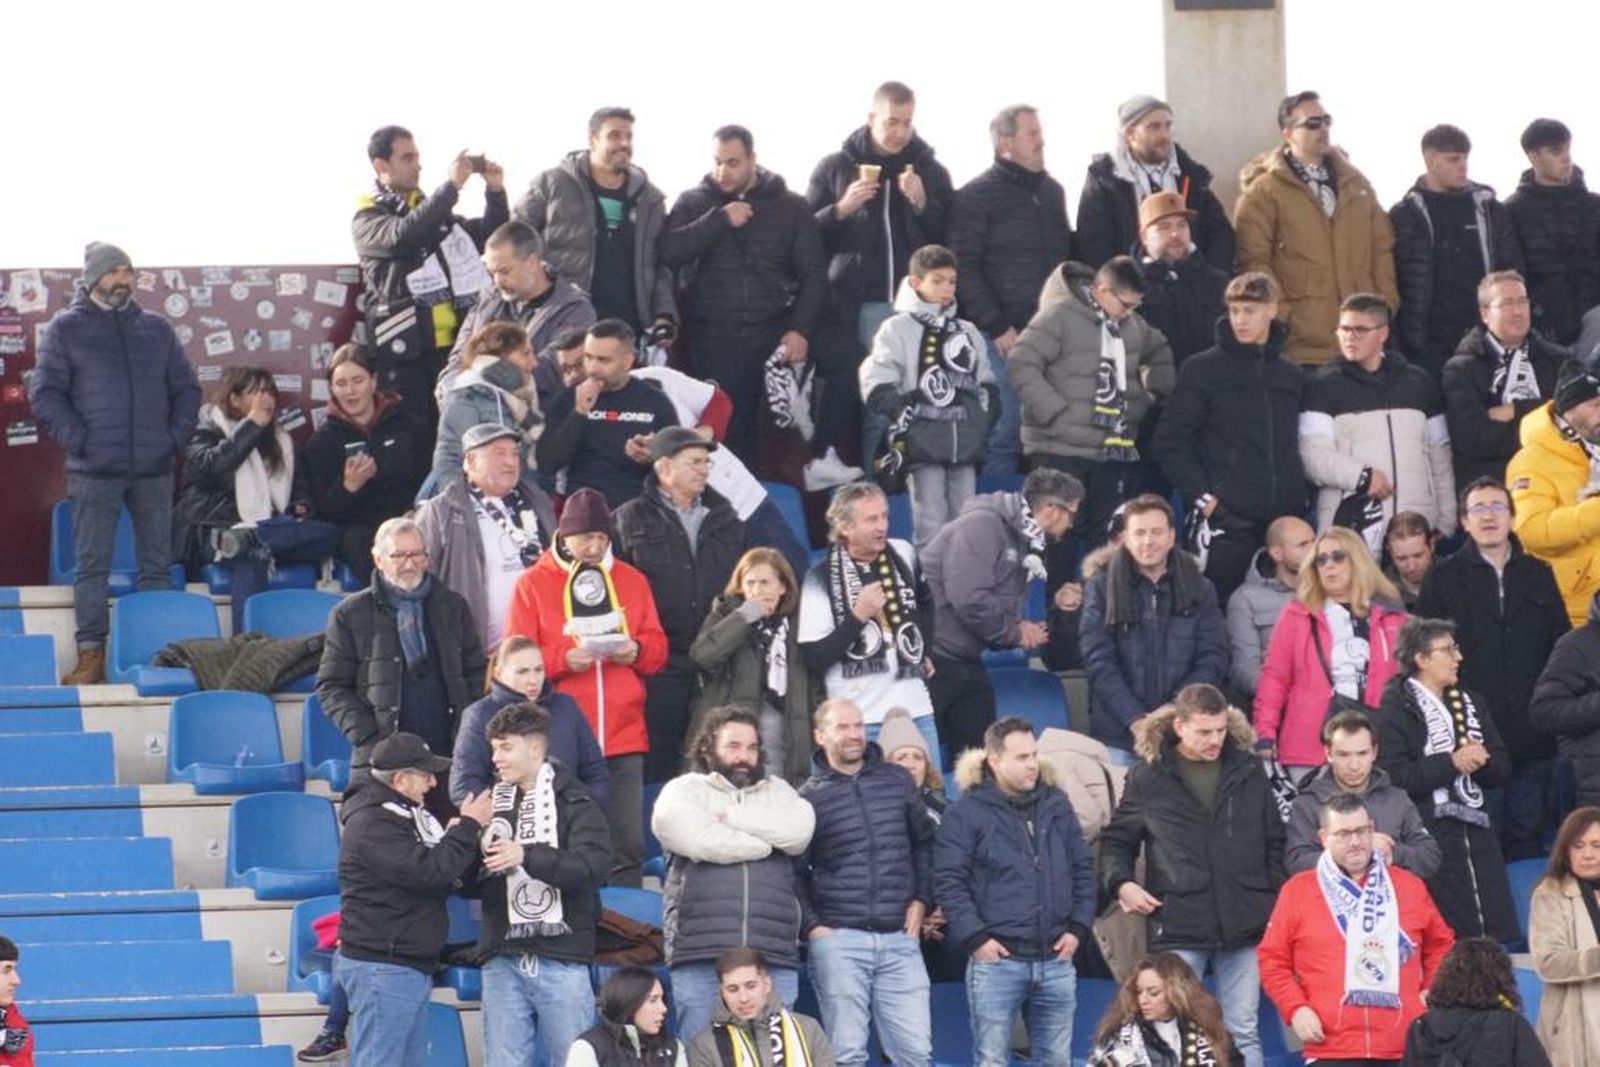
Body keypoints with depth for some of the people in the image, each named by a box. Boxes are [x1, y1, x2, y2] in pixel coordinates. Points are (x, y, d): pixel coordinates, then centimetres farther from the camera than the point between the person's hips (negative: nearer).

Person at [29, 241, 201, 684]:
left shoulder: (156, 329, 13)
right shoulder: (66, 328, 3)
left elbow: (186, 390, 17)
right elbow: (44, 394, -2)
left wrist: (175, 438, 3)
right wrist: (78, 440, -10)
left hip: (154, 470, 3)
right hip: (94, 472, -3)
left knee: (157, 565, 6)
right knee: (92, 566, -3)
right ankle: (91, 657, -1)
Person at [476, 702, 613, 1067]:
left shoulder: (574, 802, 0)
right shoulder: (491, 803, 14)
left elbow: (595, 866, -15)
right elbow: (471, 883, 15)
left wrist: (527, 855, -22)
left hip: (561, 959, -4)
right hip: (503, 959, 4)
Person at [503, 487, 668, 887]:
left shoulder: (632, 581, 13)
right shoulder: (532, 584, 4)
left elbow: (658, 648, 15)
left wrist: (636, 650, -7)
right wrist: (563, 659, -16)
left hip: (624, 735, 3)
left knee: (627, 844, 1)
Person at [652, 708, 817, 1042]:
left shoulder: (778, 792, 22)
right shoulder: (682, 791, 10)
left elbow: (799, 831, 0)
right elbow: (703, 841, -9)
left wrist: (732, 815, -1)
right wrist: (767, 842, 3)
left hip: (774, 957, 3)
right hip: (701, 956, -3)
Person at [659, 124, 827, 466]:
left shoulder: (791, 206, 9)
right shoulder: (693, 203, 9)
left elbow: (813, 275, 7)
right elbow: (669, 254, -7)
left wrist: (801, 330, -5)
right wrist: (720, 219, -11)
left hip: (773, 338, 0)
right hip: (709, 339, 0)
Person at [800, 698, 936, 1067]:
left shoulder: (897, 781, 11)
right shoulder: (808, 797, 3)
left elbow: (924, 842, 20)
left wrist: (922, 900, 9)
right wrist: (811, 926, -6)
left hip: (900, 939, 3)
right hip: (838, 940, -3)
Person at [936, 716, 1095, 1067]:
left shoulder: (1056, 805, 12)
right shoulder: (967, 812, -4)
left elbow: (1083, 868, 16)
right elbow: (948, 881, -7)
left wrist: (1078, 928, 5)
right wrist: (975, 937, -14)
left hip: (1055, 959, 5)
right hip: (997, 958, -5)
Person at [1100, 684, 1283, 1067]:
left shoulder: (1248, 770, 8)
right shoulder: (1148, 778, 2)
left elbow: (1275, 842, 14)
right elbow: (1117, 840, 12)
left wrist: (1278, 903, 5)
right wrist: (1121, 883, -6)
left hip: (1244, 924, 2)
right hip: (1178, 925, -2)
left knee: (1243, 1034, 5)